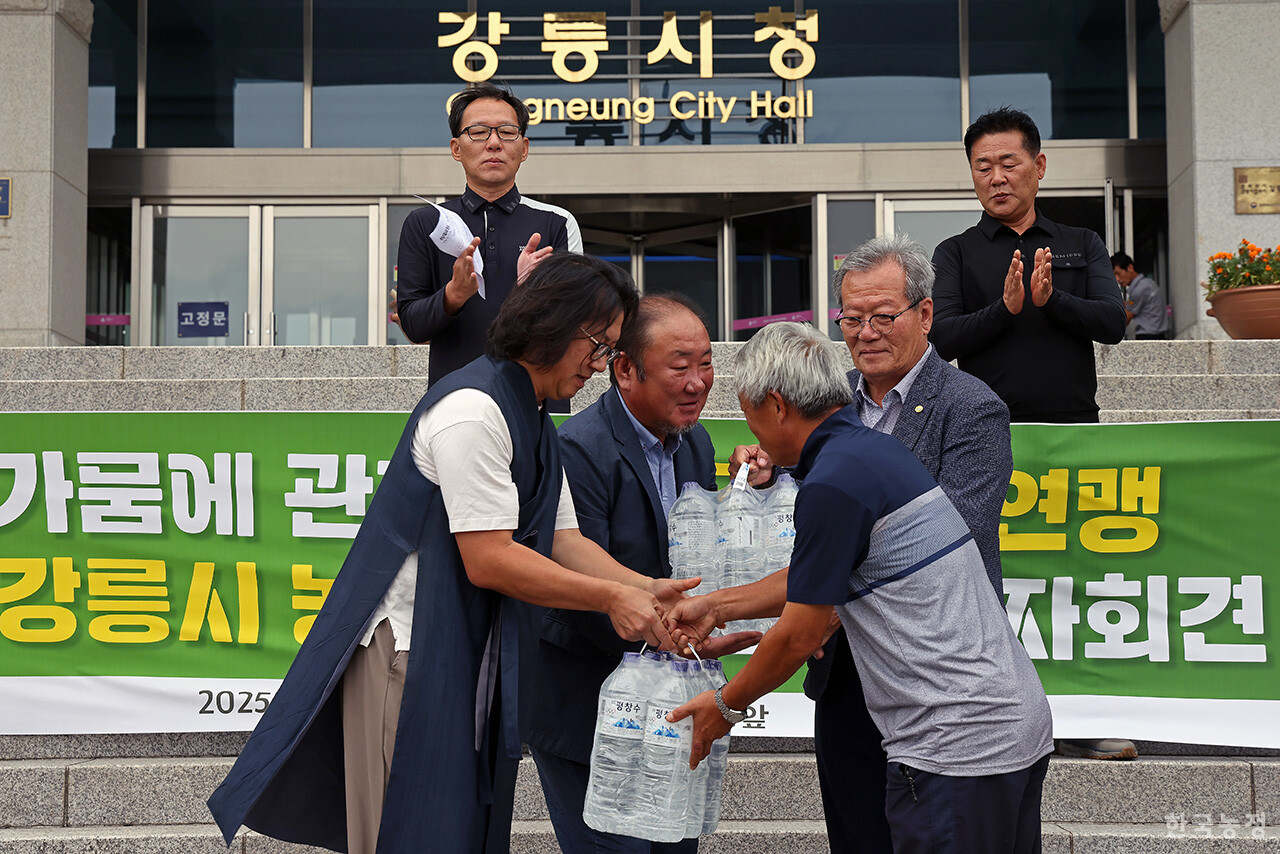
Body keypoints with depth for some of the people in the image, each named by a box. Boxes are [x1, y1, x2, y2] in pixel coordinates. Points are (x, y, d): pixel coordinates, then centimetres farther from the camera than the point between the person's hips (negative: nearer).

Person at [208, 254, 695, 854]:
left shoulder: (533, 422, 15)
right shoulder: (473, 410, -18)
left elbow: (564, 540, 9)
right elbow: (488, 560, -22)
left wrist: (647, 590, -6)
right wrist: (610, 597, -17)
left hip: (464, 648, 10)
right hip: (408, 644, -10)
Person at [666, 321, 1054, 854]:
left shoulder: (832, 485, -16)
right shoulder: (876, 449, 13)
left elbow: (799, 636, -9)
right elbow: (815, 581, 24)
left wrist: (724, 706, 7)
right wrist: (717, 605, 27)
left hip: (957, 747, -9)